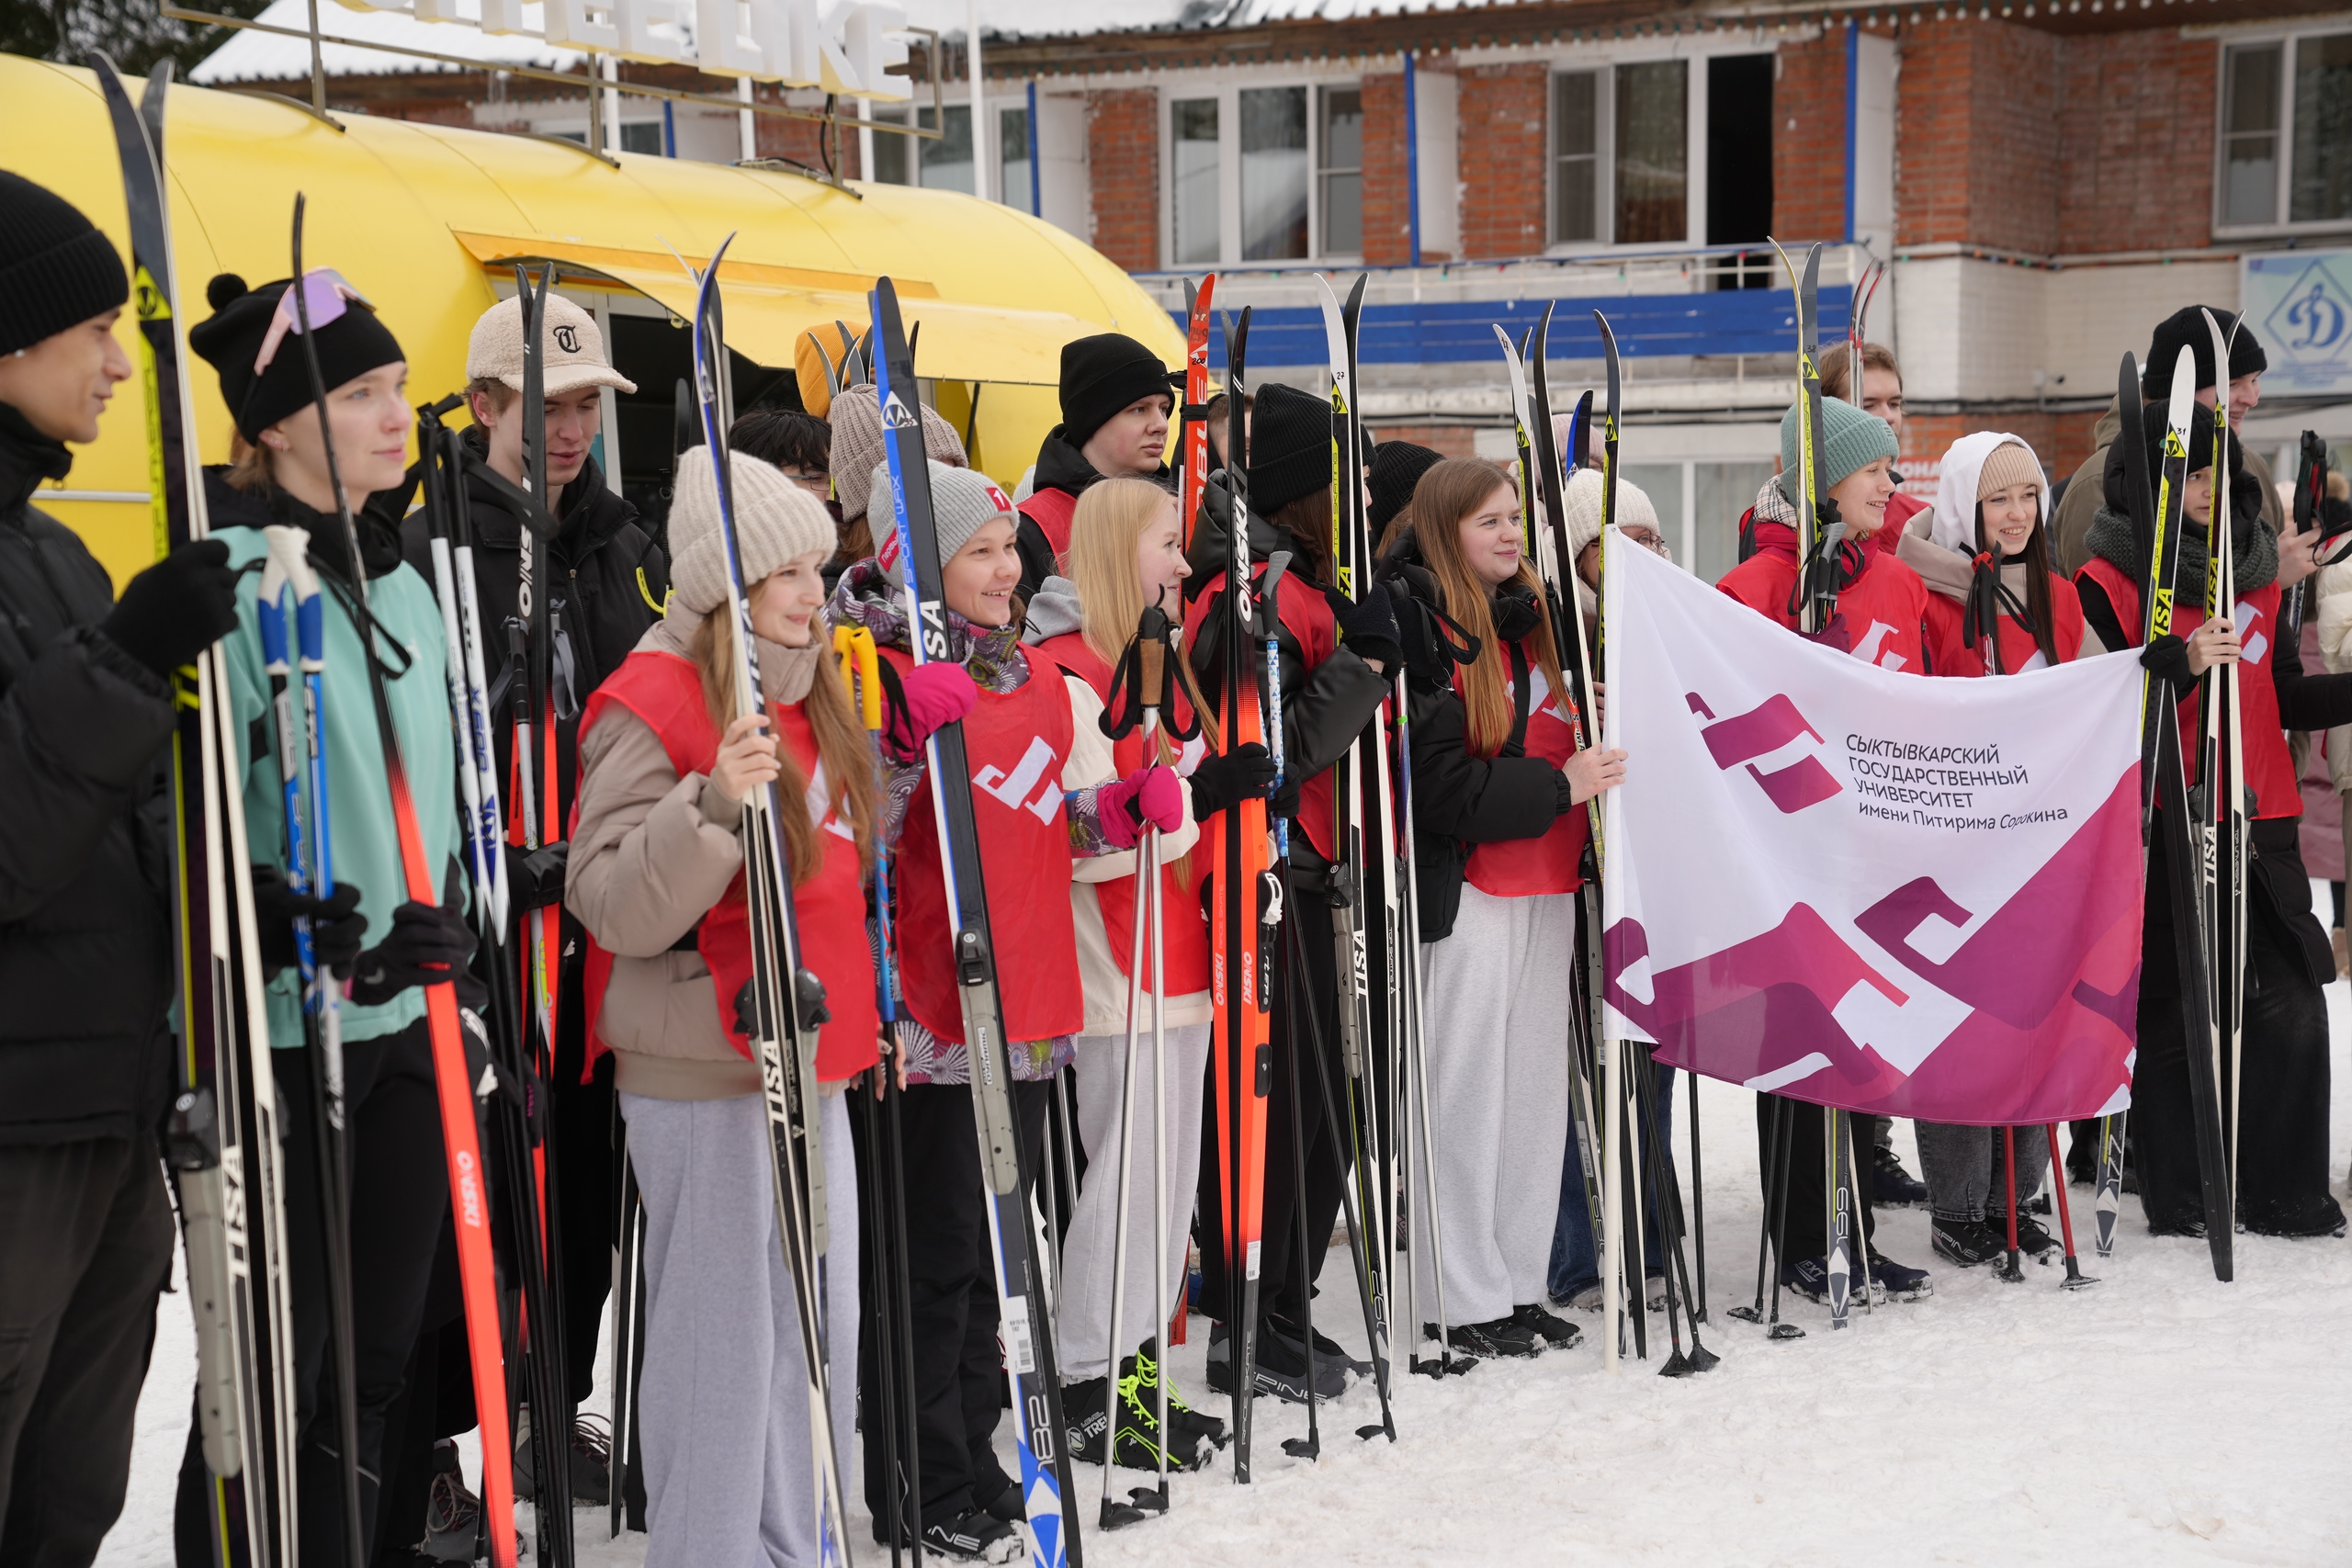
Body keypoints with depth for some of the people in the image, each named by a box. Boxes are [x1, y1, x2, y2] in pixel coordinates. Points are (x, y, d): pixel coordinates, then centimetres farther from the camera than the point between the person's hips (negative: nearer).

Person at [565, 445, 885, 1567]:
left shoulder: (808, 694, 13)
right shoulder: (651, 705, -12)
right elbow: (612, 904, -19)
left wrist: (860, 1012, 22)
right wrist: (713, 808, -32)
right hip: (705, 1075, -8)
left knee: (820, 1332, 13)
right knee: (722, 1338, -3)